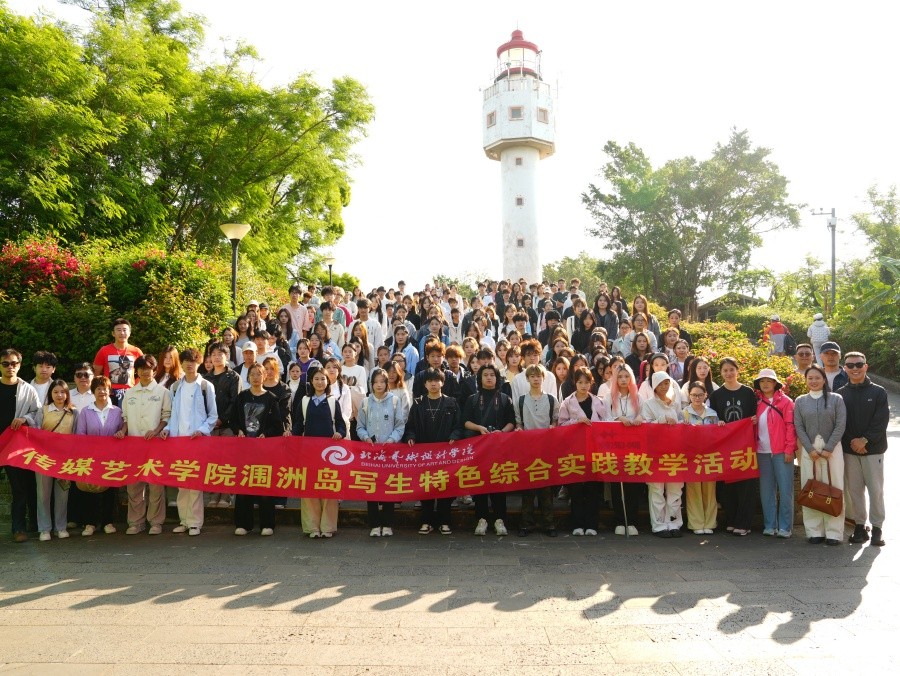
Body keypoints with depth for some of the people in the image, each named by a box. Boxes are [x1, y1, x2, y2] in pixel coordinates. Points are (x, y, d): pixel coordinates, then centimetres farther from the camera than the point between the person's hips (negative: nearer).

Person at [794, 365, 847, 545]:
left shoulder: (836, 399, 3)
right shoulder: (800, 401, 8)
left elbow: (841, 425, -4)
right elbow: (798, 427, 2)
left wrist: (828, 448, -11)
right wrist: (811, 449, -9)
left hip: (832, 449, -1)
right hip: (809, 450, 1)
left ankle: (834, 532, 5)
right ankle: (815, 531, 8)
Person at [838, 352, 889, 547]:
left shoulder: (878, 392, 0)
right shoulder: (840, 394, 4)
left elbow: (882, 421, -7)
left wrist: (865, 440, -15)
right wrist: (851, 441, -10)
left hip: (873, 449, -2)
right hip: (849, 450, 2)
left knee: (876, 490, 1)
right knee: (855, 490, 6)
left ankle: (877, 527, 11)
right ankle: (860, 526, 16)